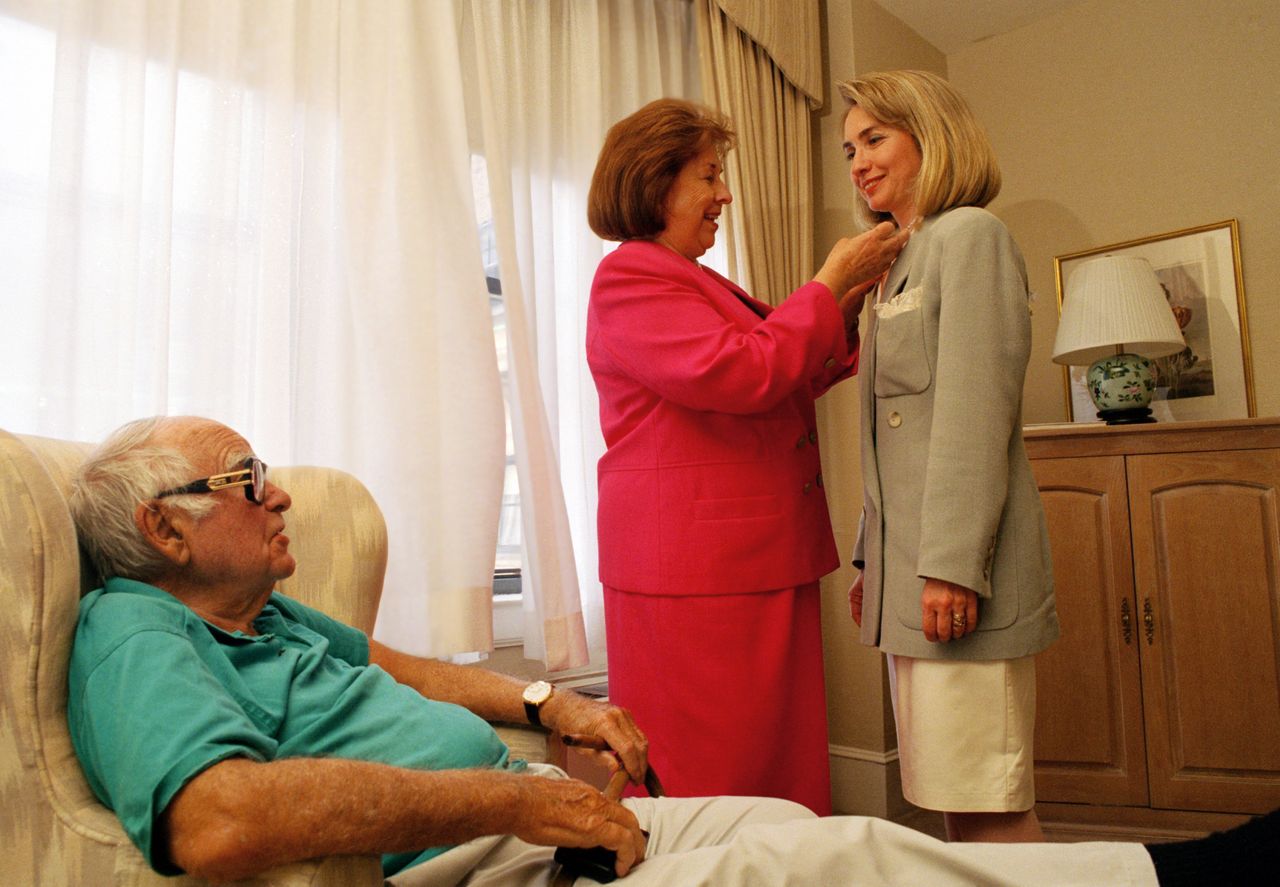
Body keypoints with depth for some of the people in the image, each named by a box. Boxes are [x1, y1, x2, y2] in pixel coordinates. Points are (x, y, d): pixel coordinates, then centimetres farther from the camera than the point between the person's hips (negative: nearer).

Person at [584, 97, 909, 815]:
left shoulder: (697, 283, 22)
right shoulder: (629, 278, -8)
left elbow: (785, 389, 24)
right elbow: (739, 375, -21)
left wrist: (847, 308, 11)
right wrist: (829, 284, -10)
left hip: (761, 562, 10)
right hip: (694, 574, -9)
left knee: (785, 768, 12)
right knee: (715, 784, -1)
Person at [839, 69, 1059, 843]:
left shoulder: (969, 235, -4)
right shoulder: (907, 263, 22)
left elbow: (975, 410, -16)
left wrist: (952, 563, -20)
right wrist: (874, 559, 20)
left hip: (956, 571, -9)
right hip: (913, 574, 9)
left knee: (988, 809, -3)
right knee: (956, 806, 13)